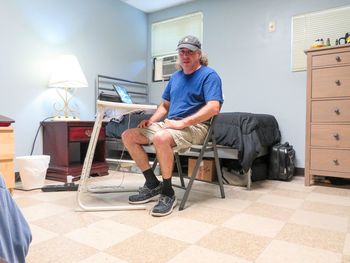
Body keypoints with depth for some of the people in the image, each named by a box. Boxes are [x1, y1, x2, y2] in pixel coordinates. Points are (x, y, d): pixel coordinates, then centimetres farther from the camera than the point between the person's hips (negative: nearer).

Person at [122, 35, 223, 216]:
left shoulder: (209, 75, -4)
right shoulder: (176, 76, 19)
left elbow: (213, 107, -19)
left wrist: (181, 123, -24)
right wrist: (152, 120, 4)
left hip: (195, 126, -8)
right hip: (169, 124, 8)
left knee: (161, 138, -38)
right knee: (128, 135, -5)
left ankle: (168, 193, -18)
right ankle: (152, 184, 2)